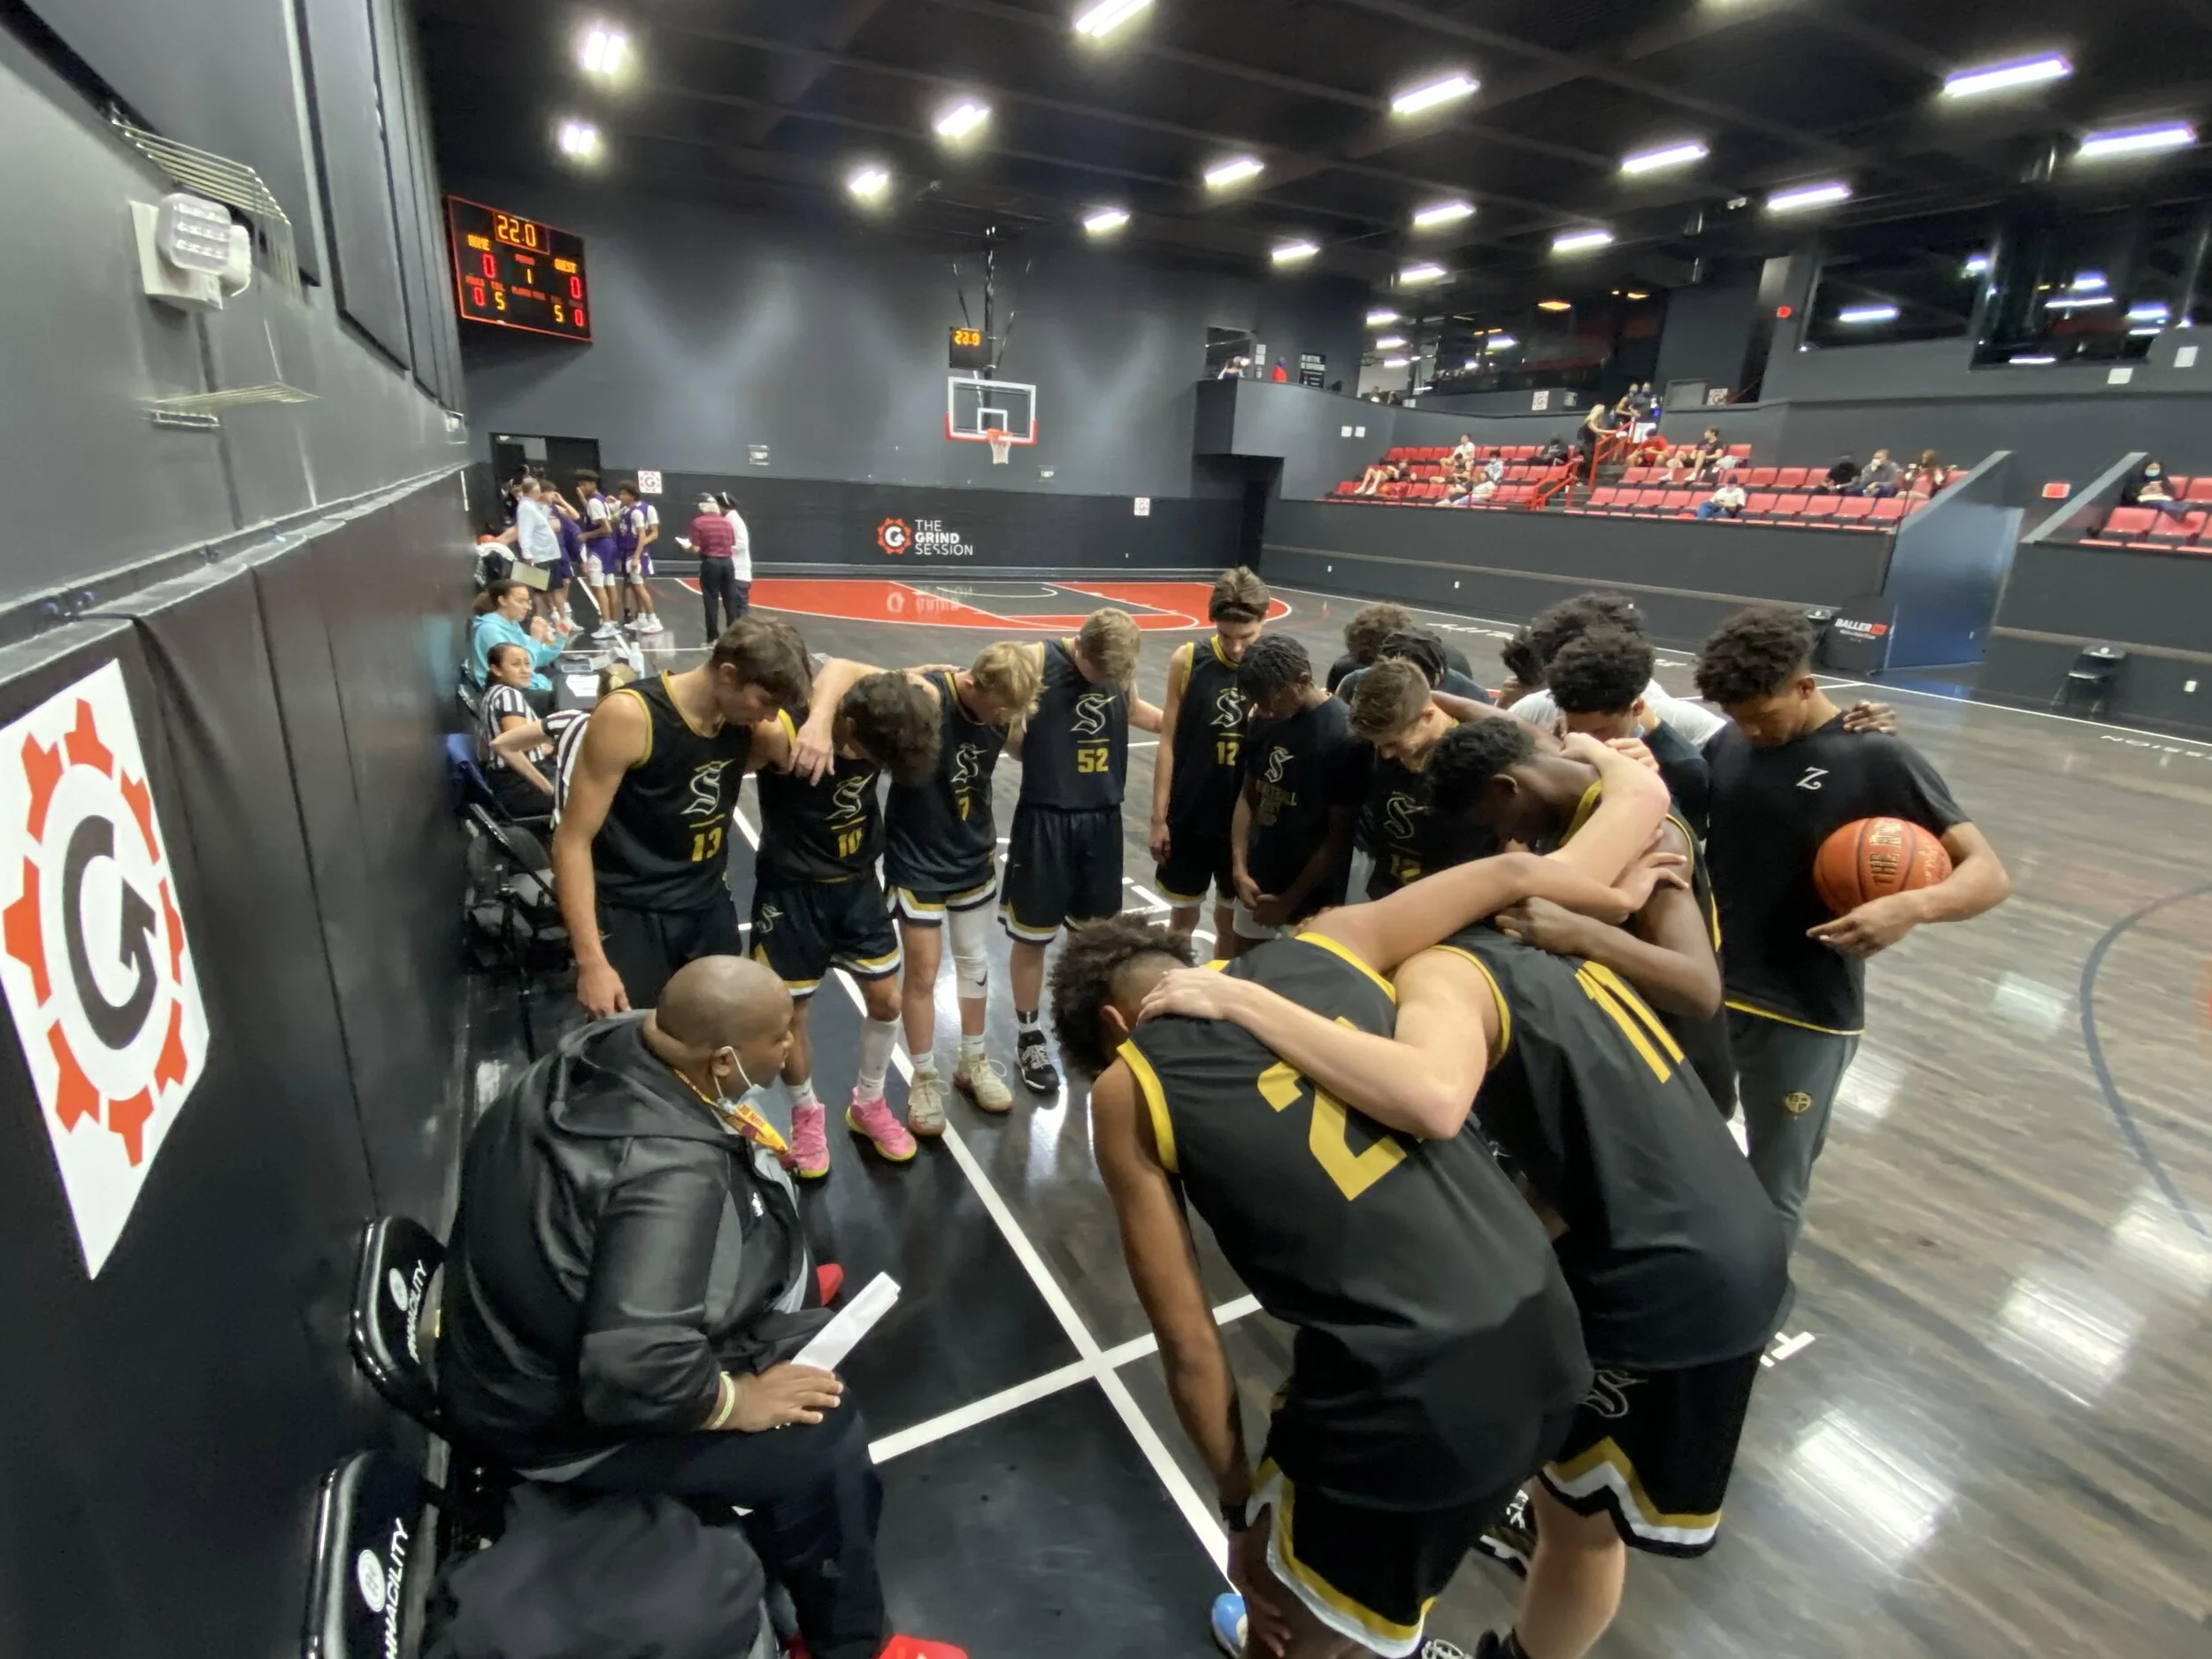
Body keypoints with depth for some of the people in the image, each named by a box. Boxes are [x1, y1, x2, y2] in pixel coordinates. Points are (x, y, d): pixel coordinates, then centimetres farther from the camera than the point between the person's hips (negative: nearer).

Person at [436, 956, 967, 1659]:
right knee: (827, 1444, -11)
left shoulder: (608, 1040, -13)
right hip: (565, 1410, -9)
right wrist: (735, 1401, -22)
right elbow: (635, 1368, -41)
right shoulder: (671, 1174, -38)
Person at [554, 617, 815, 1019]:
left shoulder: (746, 723, -5)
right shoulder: (628, 717, -21)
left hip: (709, 908, 6)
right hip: (629, 918, -5)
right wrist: (591, 961, -21)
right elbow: (572, 841, -18)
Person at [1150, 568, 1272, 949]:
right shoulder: (1188, 660, -9)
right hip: (1188, 815, 0)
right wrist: (1158, 817, -3)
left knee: (1233, 920, 16)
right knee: (1183, 914, 13)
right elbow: (1168, 740, -4)